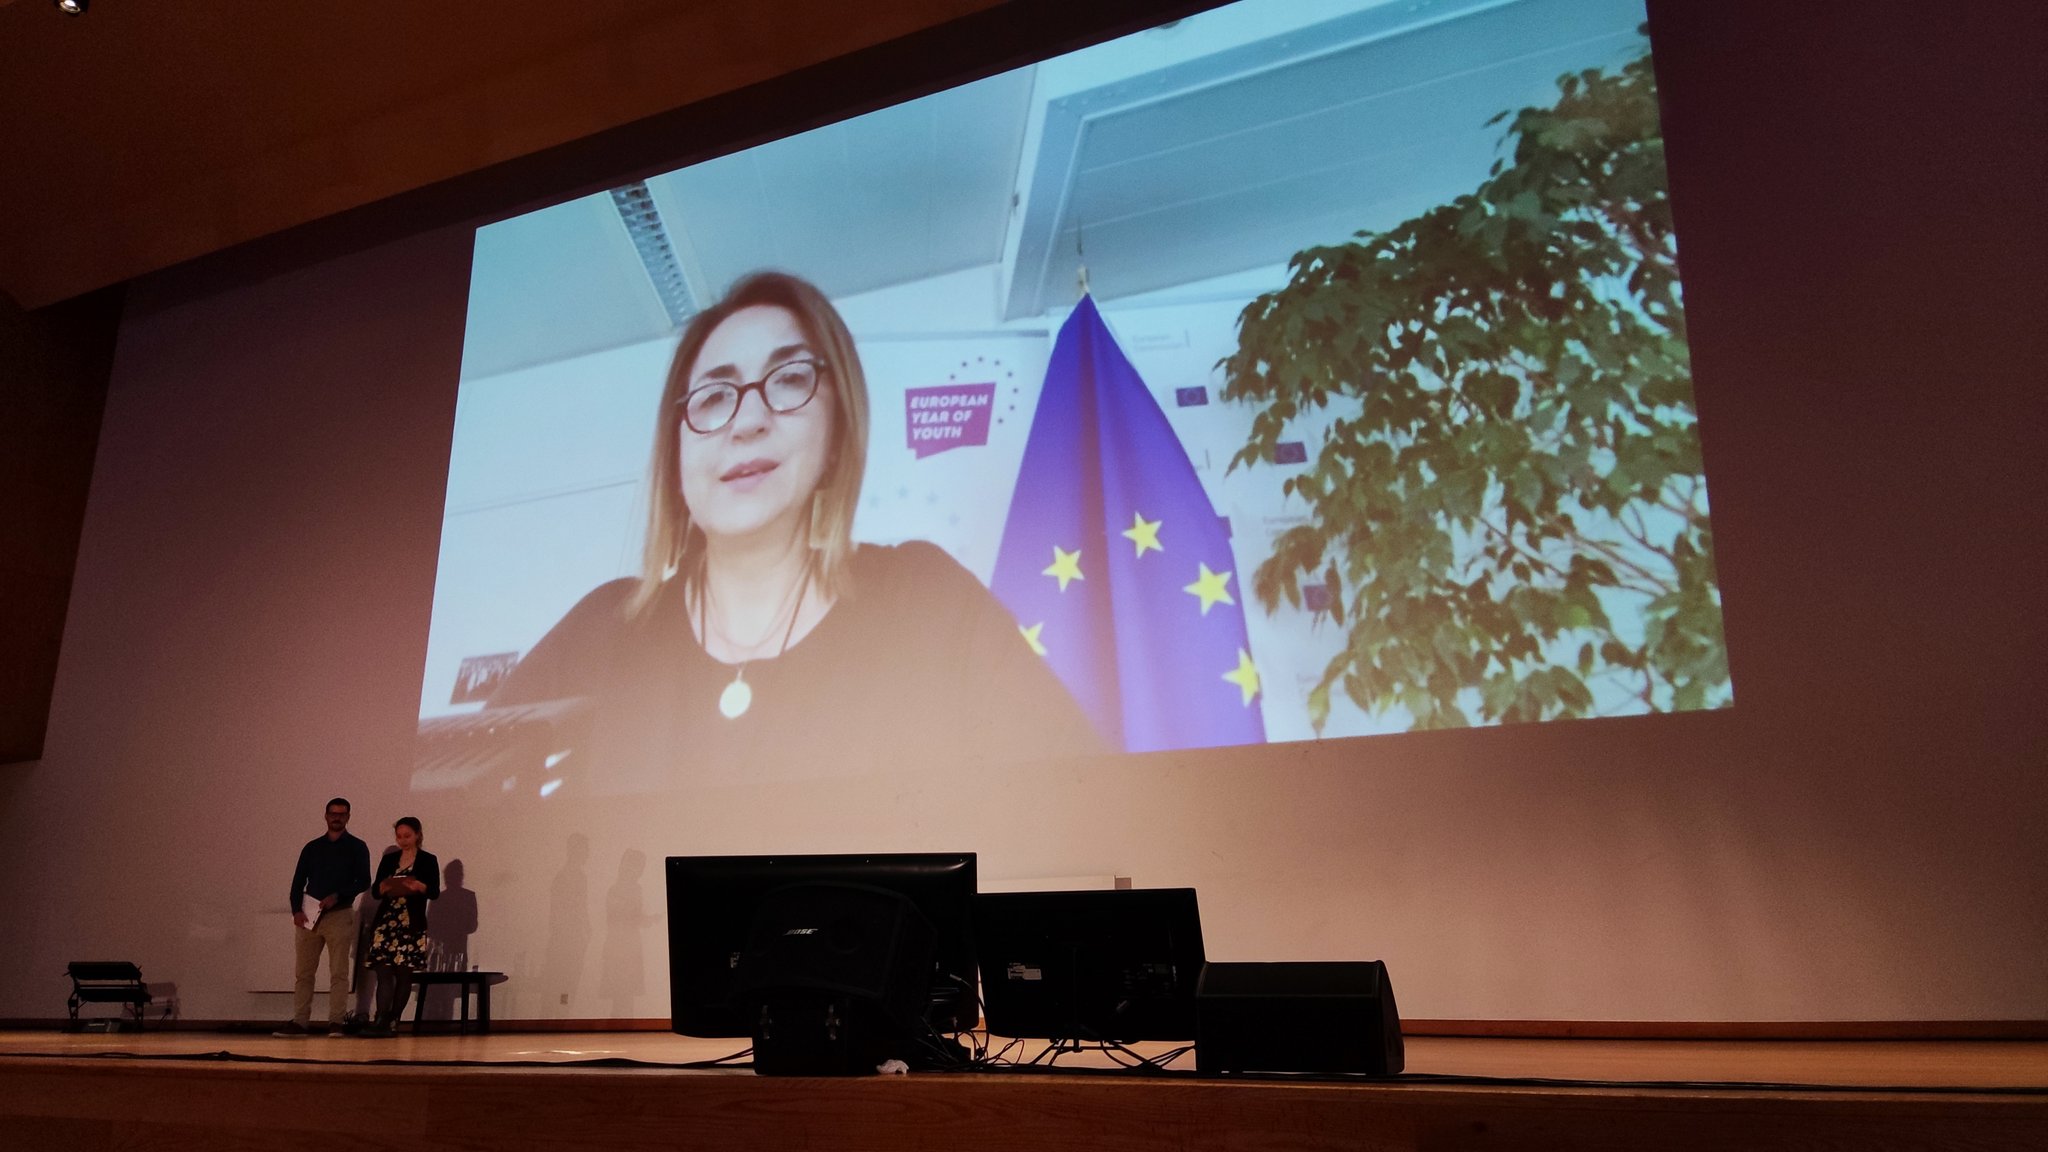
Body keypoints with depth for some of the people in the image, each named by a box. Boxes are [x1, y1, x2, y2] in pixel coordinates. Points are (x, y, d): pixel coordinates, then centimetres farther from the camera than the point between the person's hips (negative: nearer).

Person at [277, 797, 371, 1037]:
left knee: (339, 972, -4)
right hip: (308, 916, 3)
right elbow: (298, 882, 10)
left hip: (340, 915, -3)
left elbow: (363, 881, -3)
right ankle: (299, 1021, 9)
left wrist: (337, 896, -17)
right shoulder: (312, 847, 13)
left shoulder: (357, 847, 4)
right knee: (304, 972, 4)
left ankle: (335, 1022, -2)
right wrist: (296, 910, -4)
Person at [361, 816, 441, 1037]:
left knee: (404, 975, 1)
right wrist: (384, 887, -12)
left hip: (411, 926, -2)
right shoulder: (388, 859, 12)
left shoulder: (428, 860, 3)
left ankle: (391, 1022, 8)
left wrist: (418, 886, -21)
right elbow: (376, 891, 10)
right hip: (385, 922, 2)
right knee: (384, 973, -8)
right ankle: (381, 1021, -13)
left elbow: (435, 893, -3)